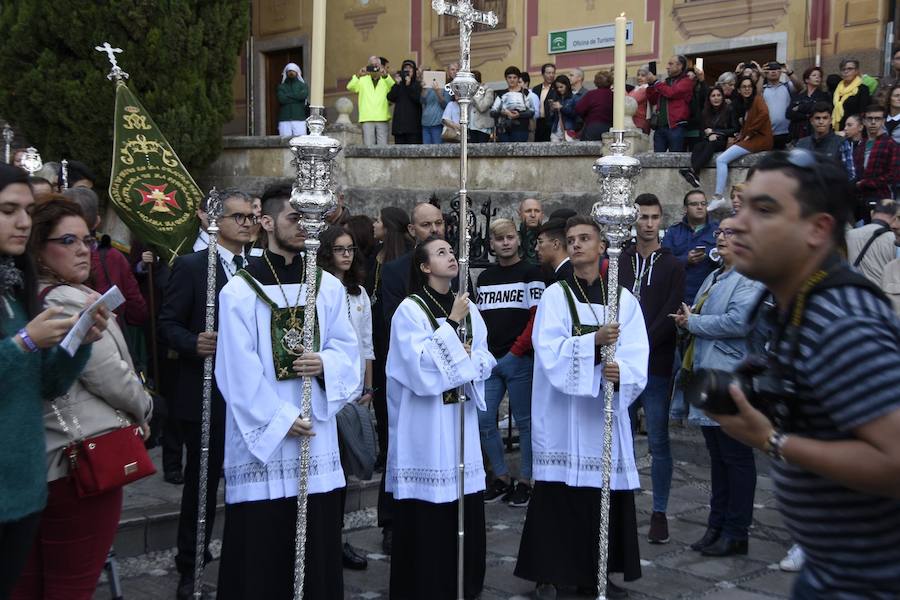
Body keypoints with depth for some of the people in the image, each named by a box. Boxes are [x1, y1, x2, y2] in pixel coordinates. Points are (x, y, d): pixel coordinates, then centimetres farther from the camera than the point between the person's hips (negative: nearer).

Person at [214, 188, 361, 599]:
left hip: (316, 428, 4)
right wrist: (280, 419, -12)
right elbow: (238, 369, -8)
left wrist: (325, 362, -15)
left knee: (318, 543, 7)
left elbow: (347, 348, 7)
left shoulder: (329, 286, 9)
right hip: (260, 433, -3)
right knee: (260, 545, 1)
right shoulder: (239, 291, -4)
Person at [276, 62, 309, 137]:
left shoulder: (303, 85, 14)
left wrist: (288, 95, 0)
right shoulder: (281, 86, 16)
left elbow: (304, 95, -8)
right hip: (284, 120, 1)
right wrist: (296, 97, -1)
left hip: (299, 119, -1)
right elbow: (282, 99, -3)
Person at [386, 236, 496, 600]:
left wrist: (469, 361, -9)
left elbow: (485, 361, 12)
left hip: (461, 417, 6)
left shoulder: (468, 308, 11)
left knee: (465, 504, 7)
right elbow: (419, 365, -19)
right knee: (427, 503, -3)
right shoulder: (410, 310, -8)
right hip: (426, 422, -6)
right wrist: (451, 323, -16)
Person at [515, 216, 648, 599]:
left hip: (606, 408, 2)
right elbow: (549, 351, -11)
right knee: (558, 492, -1)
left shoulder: (623, 298, 8)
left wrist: (621, 371, -23)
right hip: (562, 410, -2)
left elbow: (636, 353, -2)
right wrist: (594, 341, -24)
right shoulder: (555, 295, 1)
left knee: (607, 490, 4)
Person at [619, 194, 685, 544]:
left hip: (656, 366, -2)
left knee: (658, 442, 3)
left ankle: (660, 512, 11)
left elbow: (669, 317, -7)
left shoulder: (672, 266, 2)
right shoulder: (620, 262, 8)